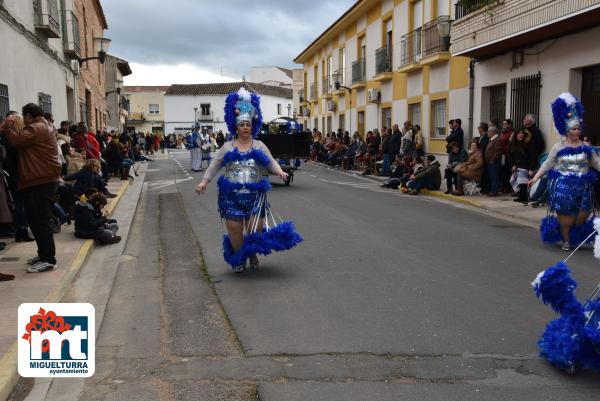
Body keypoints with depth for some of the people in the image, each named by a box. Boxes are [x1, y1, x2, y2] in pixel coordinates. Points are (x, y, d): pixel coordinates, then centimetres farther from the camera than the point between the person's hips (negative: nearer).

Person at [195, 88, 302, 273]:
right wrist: (205, 181, 1)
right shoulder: (227, 147, 7)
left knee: (255, 228, -3)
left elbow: (271, 162, 4)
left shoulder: (259, 146, 8)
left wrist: (279, 171, -16)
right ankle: (238, 259, 20)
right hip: (232, 195, 0)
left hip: (255, 195, 0)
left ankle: (253, 255, 25)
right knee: (234, 228, 0)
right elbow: (215, 165, 9)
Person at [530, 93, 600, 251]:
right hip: (562, 185, -2)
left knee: (583, 214, -2)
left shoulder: (586, 148, 7)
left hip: (582, 186, 3)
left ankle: (575, 236, 23)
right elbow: (547, 164, 2)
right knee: (565, 214, 0)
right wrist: (535, 177, -5)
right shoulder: (558, 147, 0)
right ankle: (566, 240, 17)